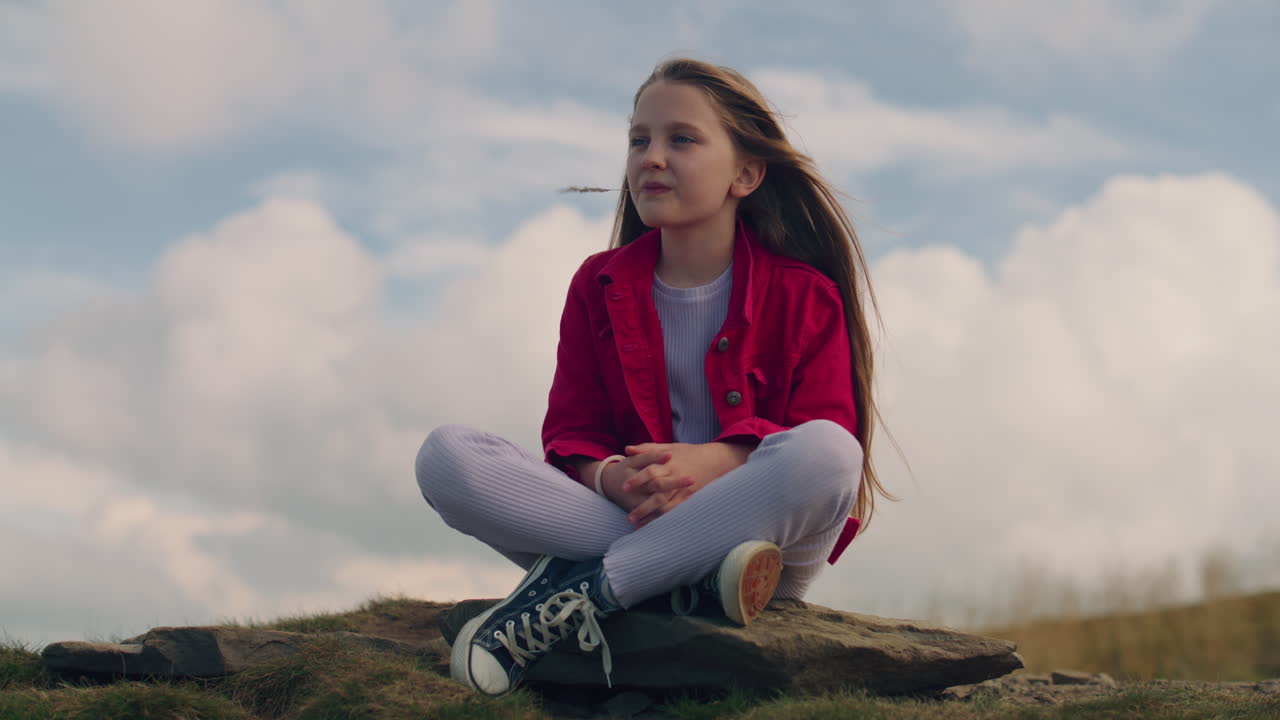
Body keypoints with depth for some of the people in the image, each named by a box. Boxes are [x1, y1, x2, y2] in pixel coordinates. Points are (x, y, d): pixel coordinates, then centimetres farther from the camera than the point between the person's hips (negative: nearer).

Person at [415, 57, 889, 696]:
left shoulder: (803, 295, 3)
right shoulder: (599, 286, 11)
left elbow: (830, 436, -6)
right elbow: (571, 436, 6)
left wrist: (715, 460, -25)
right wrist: (612, 479, -19)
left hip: (762, 542, -2)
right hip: (620, 519, 2)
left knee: (826, 451, -35)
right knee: (445, 456, -19)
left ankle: (579, 594, -29)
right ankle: (698, 574, -29)